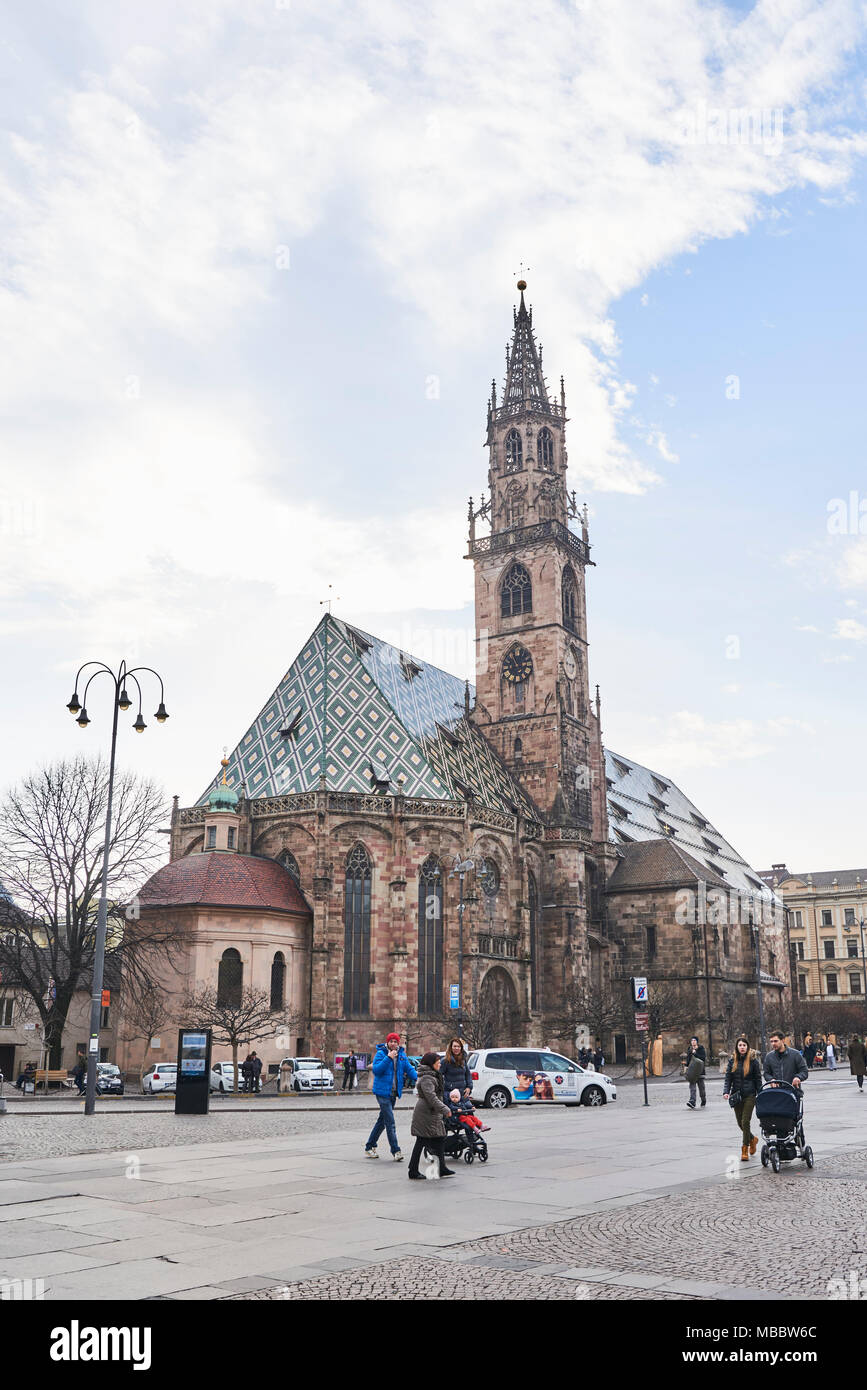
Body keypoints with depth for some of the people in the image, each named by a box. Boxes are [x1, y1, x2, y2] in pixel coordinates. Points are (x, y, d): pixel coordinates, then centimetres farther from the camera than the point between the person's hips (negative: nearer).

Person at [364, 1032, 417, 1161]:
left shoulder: (402, 1055, 10)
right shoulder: (381, 1053, -8)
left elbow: (409, 1069, 9)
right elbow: (376, 1069, -18)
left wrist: (417, 1078, -9)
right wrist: (388, 1058, -25)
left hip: (394, 1092, 7)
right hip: (382, 1092, -7)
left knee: (382, 1121, 15)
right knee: (390, 1122, -11)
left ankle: (369, 1147, 26)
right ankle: (395, 1151, -8)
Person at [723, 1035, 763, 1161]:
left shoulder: (753, 1061, -2)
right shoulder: (732, 1061, 6)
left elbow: (758, 1079, 1)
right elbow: (728, 1078, 5)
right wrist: (726, 1092, -10)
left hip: (749, 1095, -4)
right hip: (736, 1095, 4)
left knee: (745, 1122, -9)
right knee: (740, 1123, 10)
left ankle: (745, 1150, -1)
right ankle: (752, 1139, 38)